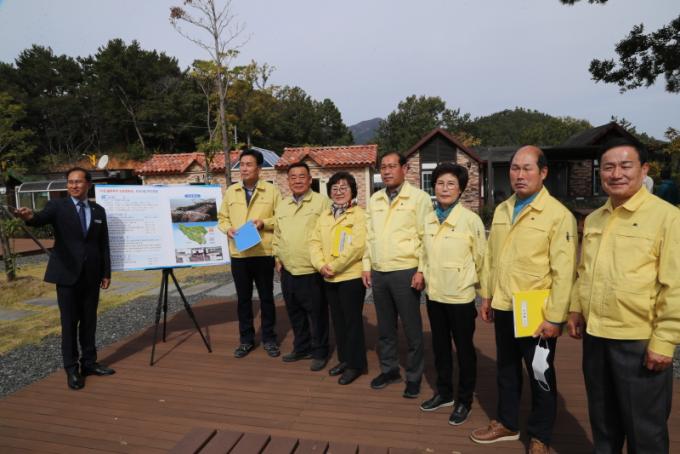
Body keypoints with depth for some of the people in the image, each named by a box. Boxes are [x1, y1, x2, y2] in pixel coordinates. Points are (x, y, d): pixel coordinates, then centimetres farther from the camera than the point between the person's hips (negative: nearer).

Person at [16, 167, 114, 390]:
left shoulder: (99, 211, 9)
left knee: (89, 321, 11)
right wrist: (30, 216, -46)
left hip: (91, 275, 3)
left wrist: (106, 273, 8)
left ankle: (89, 362, 22)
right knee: (69, 322, 2)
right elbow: (41, 219, -22)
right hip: (67, 274, -3)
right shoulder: (57, 206, 0)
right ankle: (72, 369, 12)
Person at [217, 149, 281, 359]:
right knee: (243, 298, 11)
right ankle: (246, 339, 25)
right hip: (238, 254, 3)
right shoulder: (230, 191, 8)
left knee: (266, 297, 8)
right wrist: (228, 228, -8)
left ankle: (269, 339, 23)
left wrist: (264, 222, -16)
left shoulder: (271, 190, 0)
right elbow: (222, 218, 13)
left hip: (264, 253, -2)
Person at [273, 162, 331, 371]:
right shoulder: (282, 205, 13)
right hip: (288, 270, 6)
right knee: (295, 312, 17)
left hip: (312, 270, -6)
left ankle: (319, 352, 23)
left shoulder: (322, 202, -7)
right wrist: (278, 257, 13)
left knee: (317, 314, 6)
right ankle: (301, 348, 35)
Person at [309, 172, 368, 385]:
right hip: (329, 279, 7)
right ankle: (344, 359, 32)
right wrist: (321, 265, -11)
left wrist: (334, 267, -17)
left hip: (352, 276, -6)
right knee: (338, 320, 16)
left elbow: (357, 246, -20)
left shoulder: (359, 214, -9)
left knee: (352, 321, 4)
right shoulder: (324, 215, 12)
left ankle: (355, 364, 18)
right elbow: (315, 242, 6)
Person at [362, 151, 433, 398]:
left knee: (412, 328, 7)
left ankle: (414, 376, 23)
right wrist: (366, 266, 10)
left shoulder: (418, 197, -5)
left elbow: (426, 237, -8)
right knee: (385, 327, 16)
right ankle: (389, 369, 33)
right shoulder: (375, 199, 12)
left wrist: (421, 270, -12)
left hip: (405, 272, -5)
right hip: (378, 273, 5)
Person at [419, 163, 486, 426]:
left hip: (461, 296, -5)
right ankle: (444, 393, 36)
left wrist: (477, 285, 2)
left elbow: (481, 258, -5)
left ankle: (464, 401, 28)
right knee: (440, 346, 18)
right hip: (434, 294, 5)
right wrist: (425, 277, 11)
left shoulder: (471, 220, -13)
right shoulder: (427, 220, 2)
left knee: (464, 349, 11)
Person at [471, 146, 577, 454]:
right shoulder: (501, 210, 7)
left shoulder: (559, 215, -12)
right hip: (503, 308, 6)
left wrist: (555, 317, -15)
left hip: (536, 313, -5)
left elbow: (563, 271, -14)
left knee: (540, 376, 13)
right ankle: (507, 424, 40)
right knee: (506, 370, 20)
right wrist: (486, 296, 11)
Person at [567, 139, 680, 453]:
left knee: (644, 426, 12)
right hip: (595, 336, 6)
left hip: (639, 341, -5)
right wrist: (576, 309, 11)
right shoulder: (593, 219, 9)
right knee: (602, 417, 22)